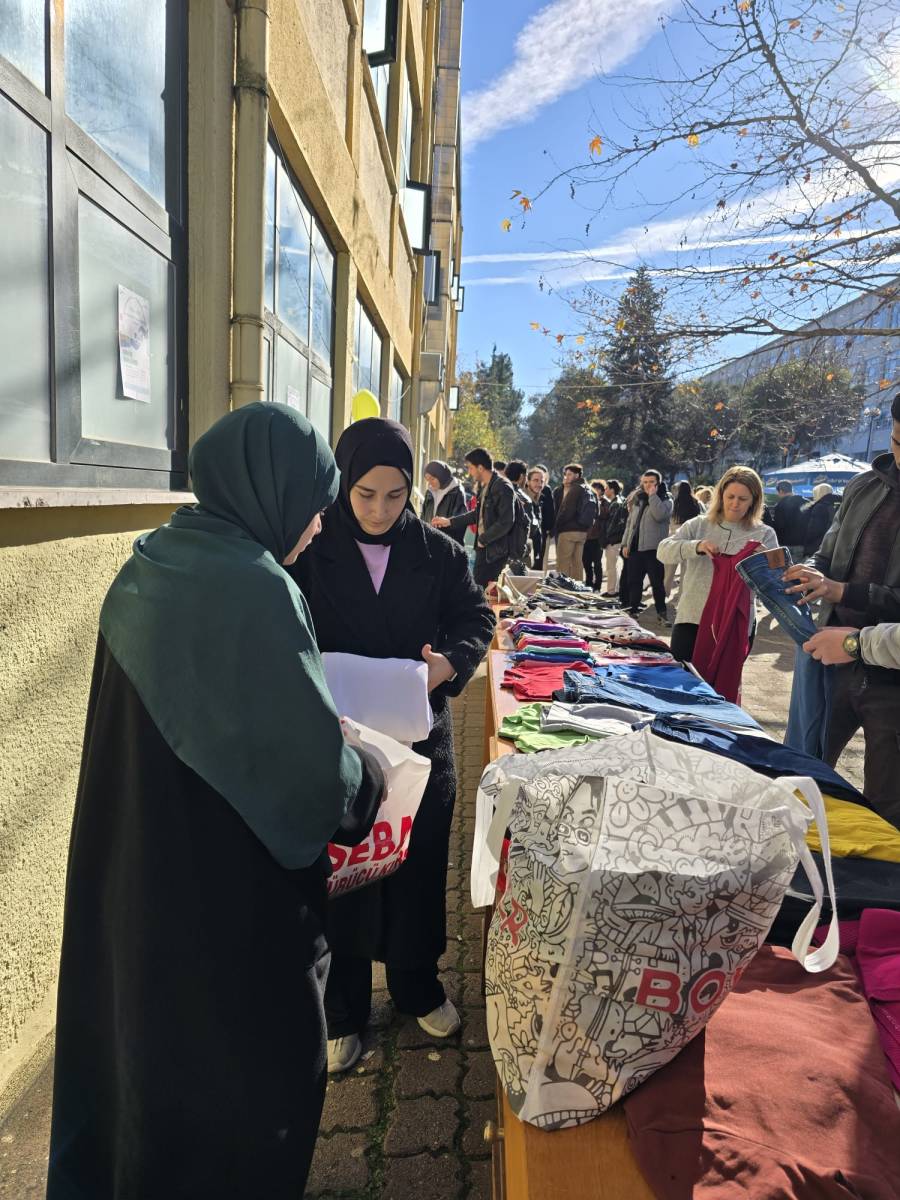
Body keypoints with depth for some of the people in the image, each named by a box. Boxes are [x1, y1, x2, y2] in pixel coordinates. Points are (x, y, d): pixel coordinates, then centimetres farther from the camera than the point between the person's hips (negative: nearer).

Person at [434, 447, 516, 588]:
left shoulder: (503, 487, -17)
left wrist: (483, 539, -13)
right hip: (483, 547, 9)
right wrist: (449, 521, 21)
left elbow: (506, 522, -22)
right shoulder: (483, 486, 11)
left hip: (496, 549, -9)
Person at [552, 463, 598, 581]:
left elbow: (568, 511, -17)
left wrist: (556, 526, -7)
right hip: (582, 531, 9)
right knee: (577, 562, 12)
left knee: (562, 564, -5)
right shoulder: (587, 491, 15)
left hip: (568, 530, -9)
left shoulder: (575, 490, -11)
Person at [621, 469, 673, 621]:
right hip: (635, 546, 6)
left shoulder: (665, 500, -1)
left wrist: (653, 495, -15)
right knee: (633, 581, 9)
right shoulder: (638, 499, 16)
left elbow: (659, 515, -23)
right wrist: (625, 543, 11)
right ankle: (633, 610, 19)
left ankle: (661, 612, 10)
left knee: (657, 582, -1)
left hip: (653, 548, -5)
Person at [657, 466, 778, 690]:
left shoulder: (764, 534, 5)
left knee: (722, 687, 8)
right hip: (691, 618, 1)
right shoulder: (699, 524, 7)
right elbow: (664, 550, -5)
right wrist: (696, 546, -23)